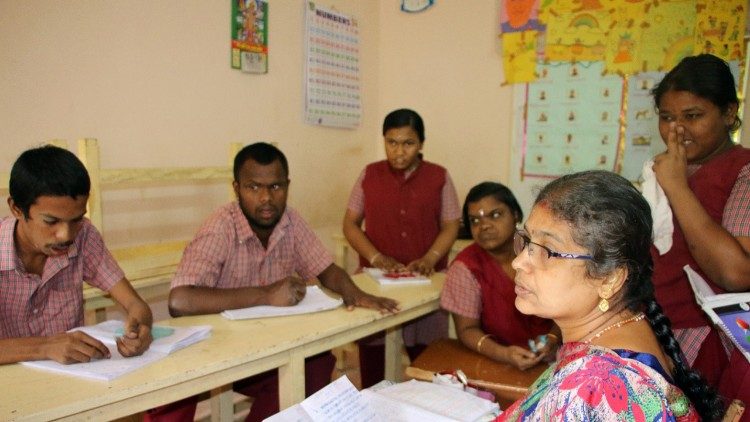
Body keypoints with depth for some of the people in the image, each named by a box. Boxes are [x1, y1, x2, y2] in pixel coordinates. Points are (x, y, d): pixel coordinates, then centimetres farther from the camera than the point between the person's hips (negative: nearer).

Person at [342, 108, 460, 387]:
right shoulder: (369, 175, 6)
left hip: (425, 281, 0)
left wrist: (429, 259, -13)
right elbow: (350, 223, 5)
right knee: (372, 352, 1)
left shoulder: (439, 177, 4)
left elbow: (450, 226, 4)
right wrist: (376, 257, -10)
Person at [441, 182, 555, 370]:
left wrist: (552, 339, -16)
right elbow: (467, 329, -7)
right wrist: (503, 354, -23)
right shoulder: (466, 266, -10)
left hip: (548, 358, 2)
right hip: (494, 362, -2)